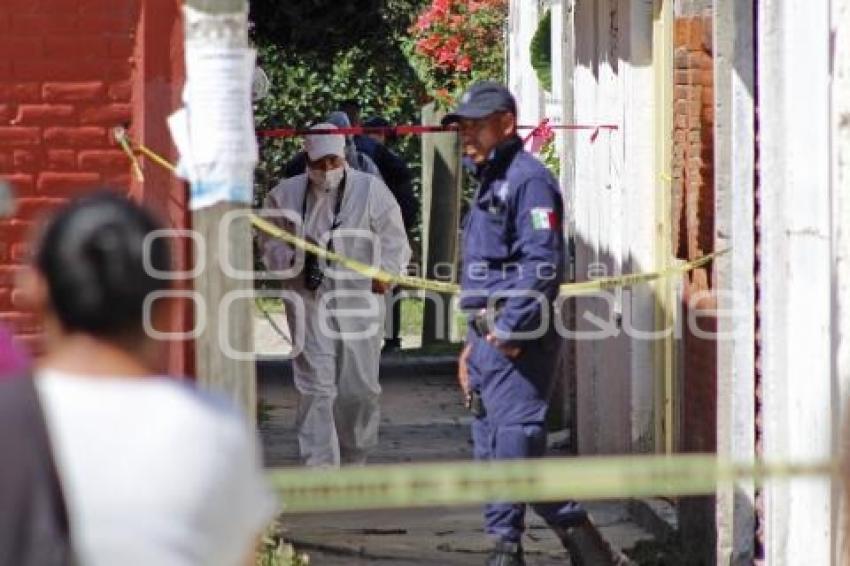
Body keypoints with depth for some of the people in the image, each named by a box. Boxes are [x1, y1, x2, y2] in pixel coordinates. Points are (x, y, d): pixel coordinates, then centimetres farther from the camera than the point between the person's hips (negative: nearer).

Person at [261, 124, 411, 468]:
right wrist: (295, 257, -10)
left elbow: (393, 240, 2)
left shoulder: (371, 190, 1)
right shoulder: (286, 194, 4)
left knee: (360, 388, 5)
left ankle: (354, 462, 24)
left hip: (359, 301, 0)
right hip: (309, 301, 0)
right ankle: (319, 467, -6)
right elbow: (271, 245, 11)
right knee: (315, 387, -7)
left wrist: (385, 272, -16)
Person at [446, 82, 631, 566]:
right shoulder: (489, 182, 21)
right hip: (491, 336, 11)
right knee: (492, 448, 10)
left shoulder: (528, 180, -11)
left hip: (518, 339, -11)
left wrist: (511, 330, -22)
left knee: (514, 442, -13)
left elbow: (542, 264, -20)